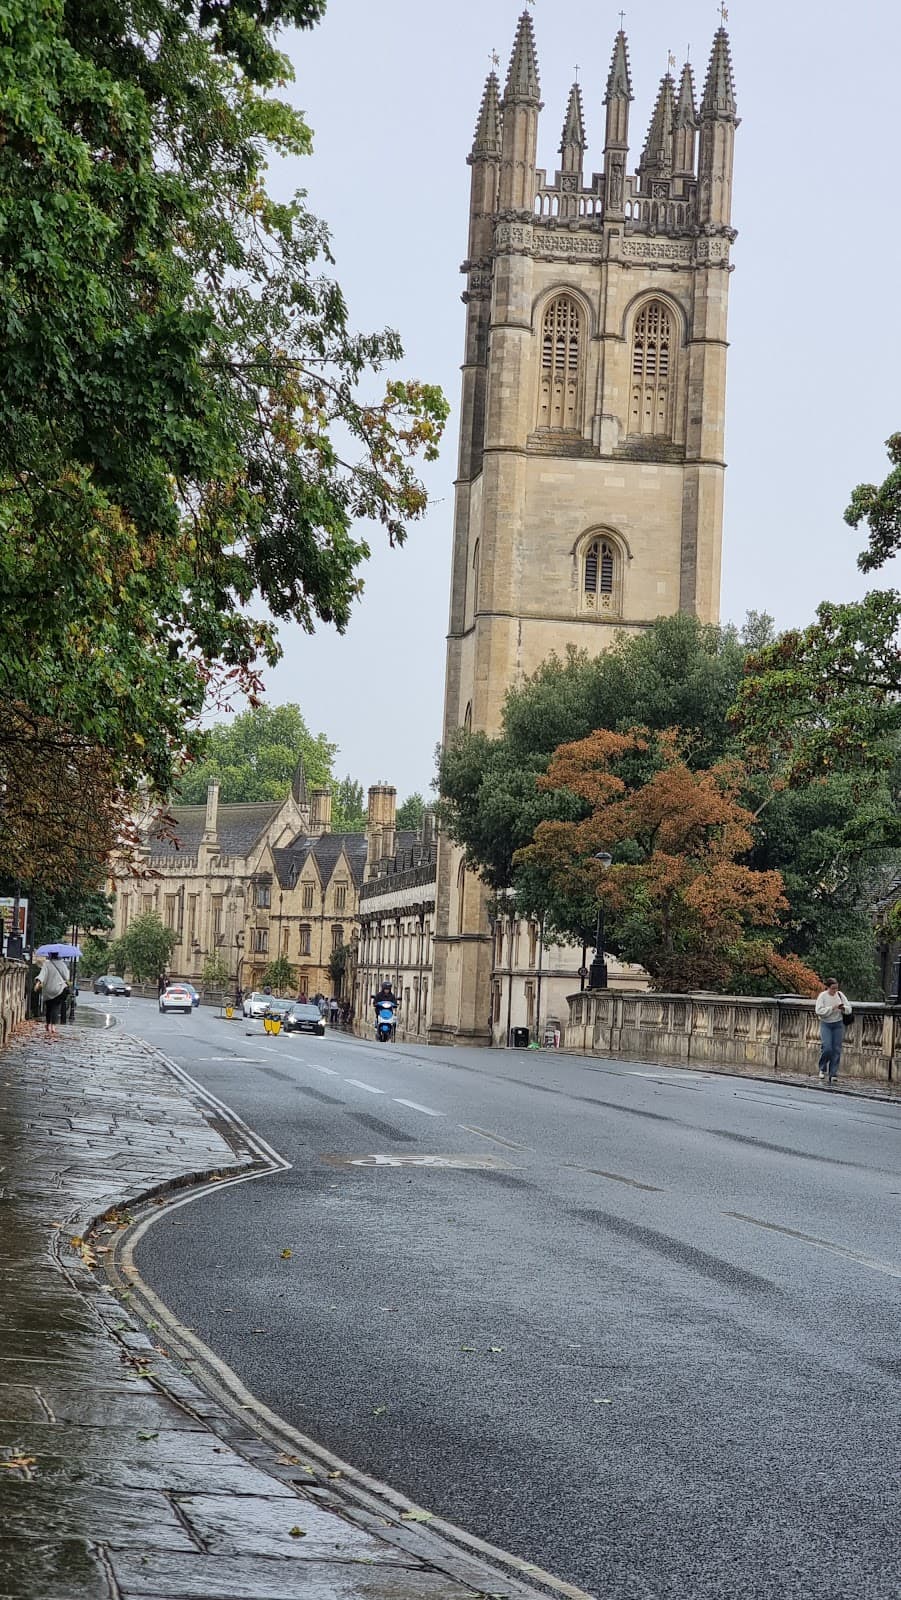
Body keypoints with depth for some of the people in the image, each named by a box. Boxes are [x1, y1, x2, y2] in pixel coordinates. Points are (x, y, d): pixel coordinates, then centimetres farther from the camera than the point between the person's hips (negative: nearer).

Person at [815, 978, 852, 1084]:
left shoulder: (840, 995, 2)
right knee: (827, 1047, -15)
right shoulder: (822, 996, -7)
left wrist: (843, 1008, -17)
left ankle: (833, 1074, 5)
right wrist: (832, 1008, -23)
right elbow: (818, 1011, -17)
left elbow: (849, 1009, 5)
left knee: (836, 1049, -1)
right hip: (826, 1025, -3)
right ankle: (823, 1069, 9)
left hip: (838, 1025, 3)